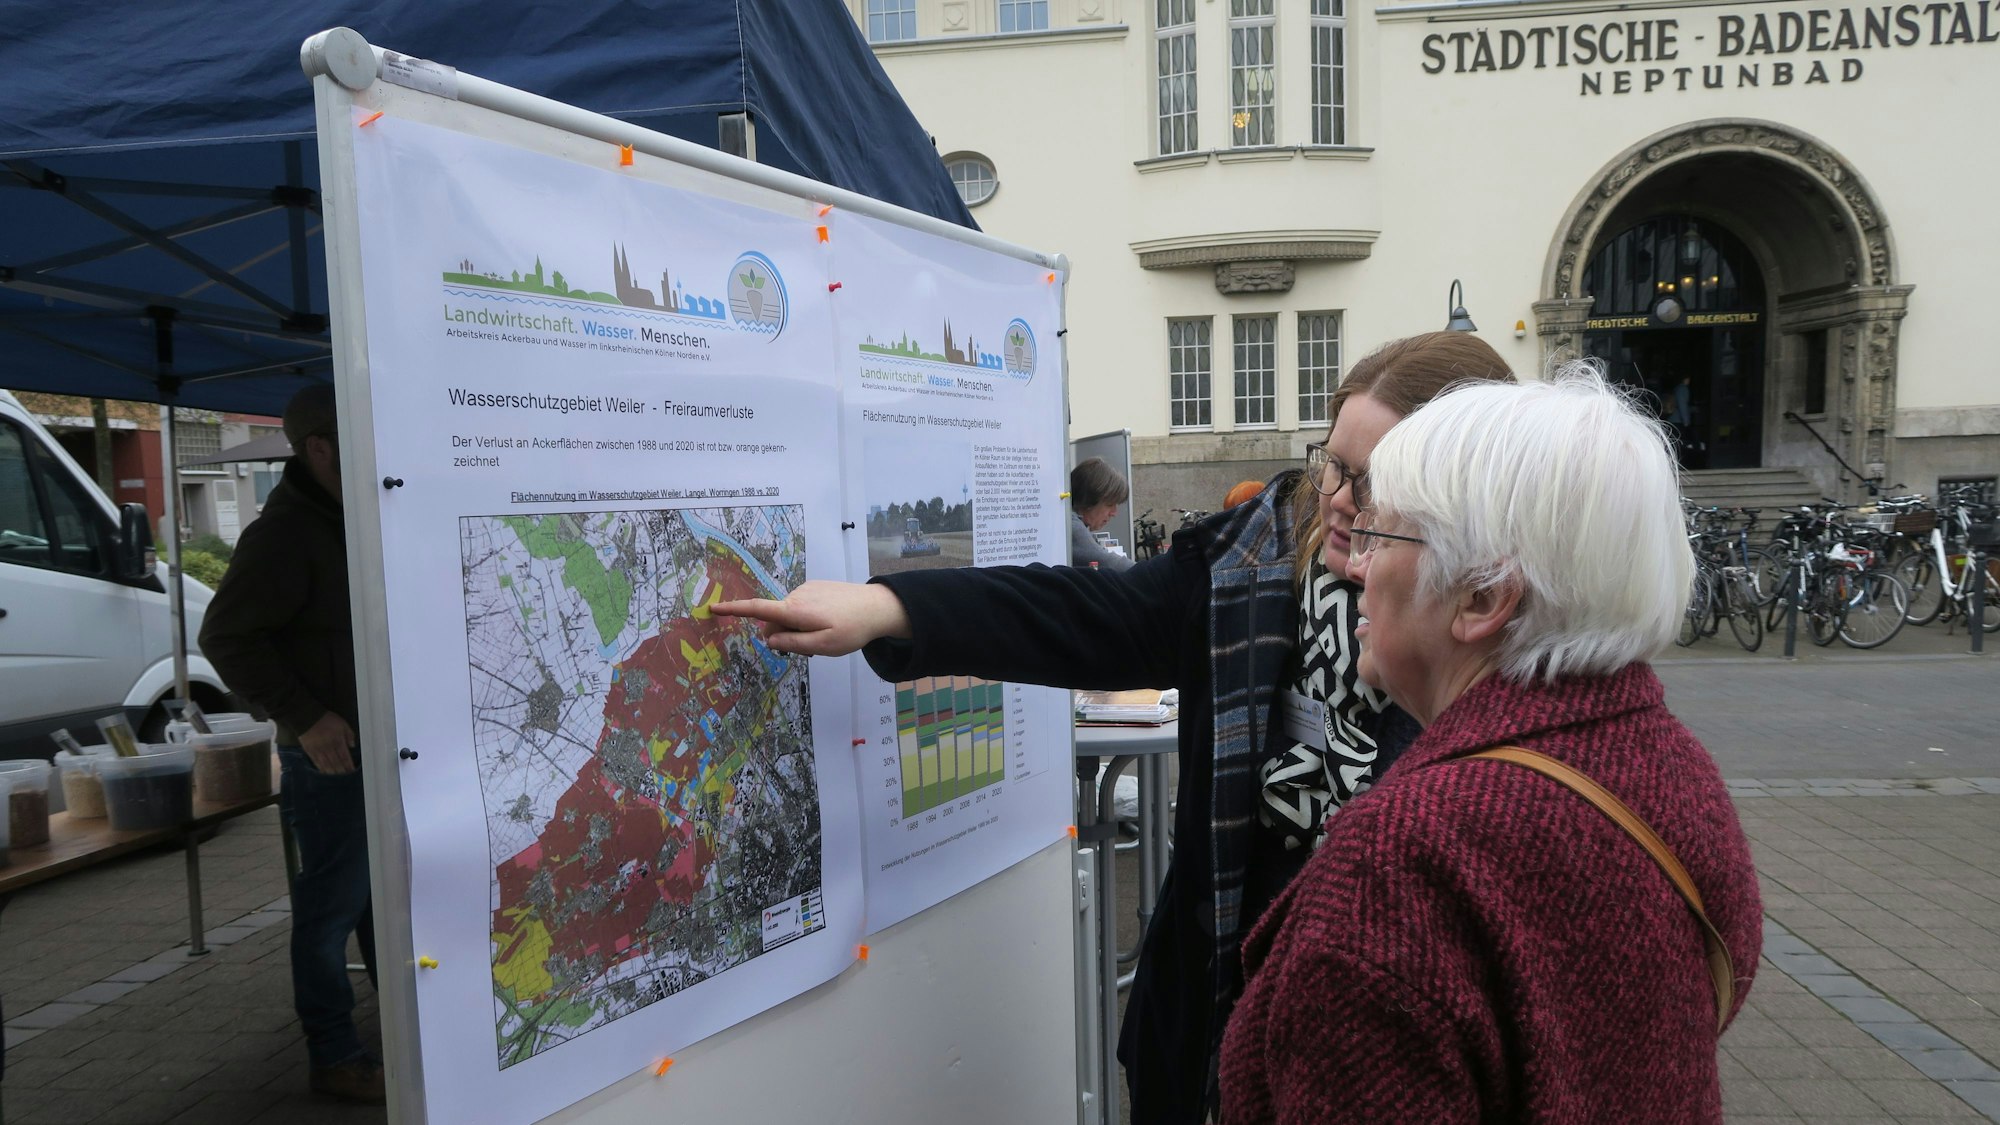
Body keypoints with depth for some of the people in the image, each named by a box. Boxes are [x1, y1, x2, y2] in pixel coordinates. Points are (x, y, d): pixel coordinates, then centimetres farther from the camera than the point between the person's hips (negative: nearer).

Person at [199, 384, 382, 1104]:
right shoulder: (286, 531, -15)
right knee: (334, 903, 1)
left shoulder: (354, 523, 12)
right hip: (330, 751, -8)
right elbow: (225, 637, -17)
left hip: (382, 744, 8)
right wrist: (304, 717, -21)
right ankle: (334, 1059, 13)